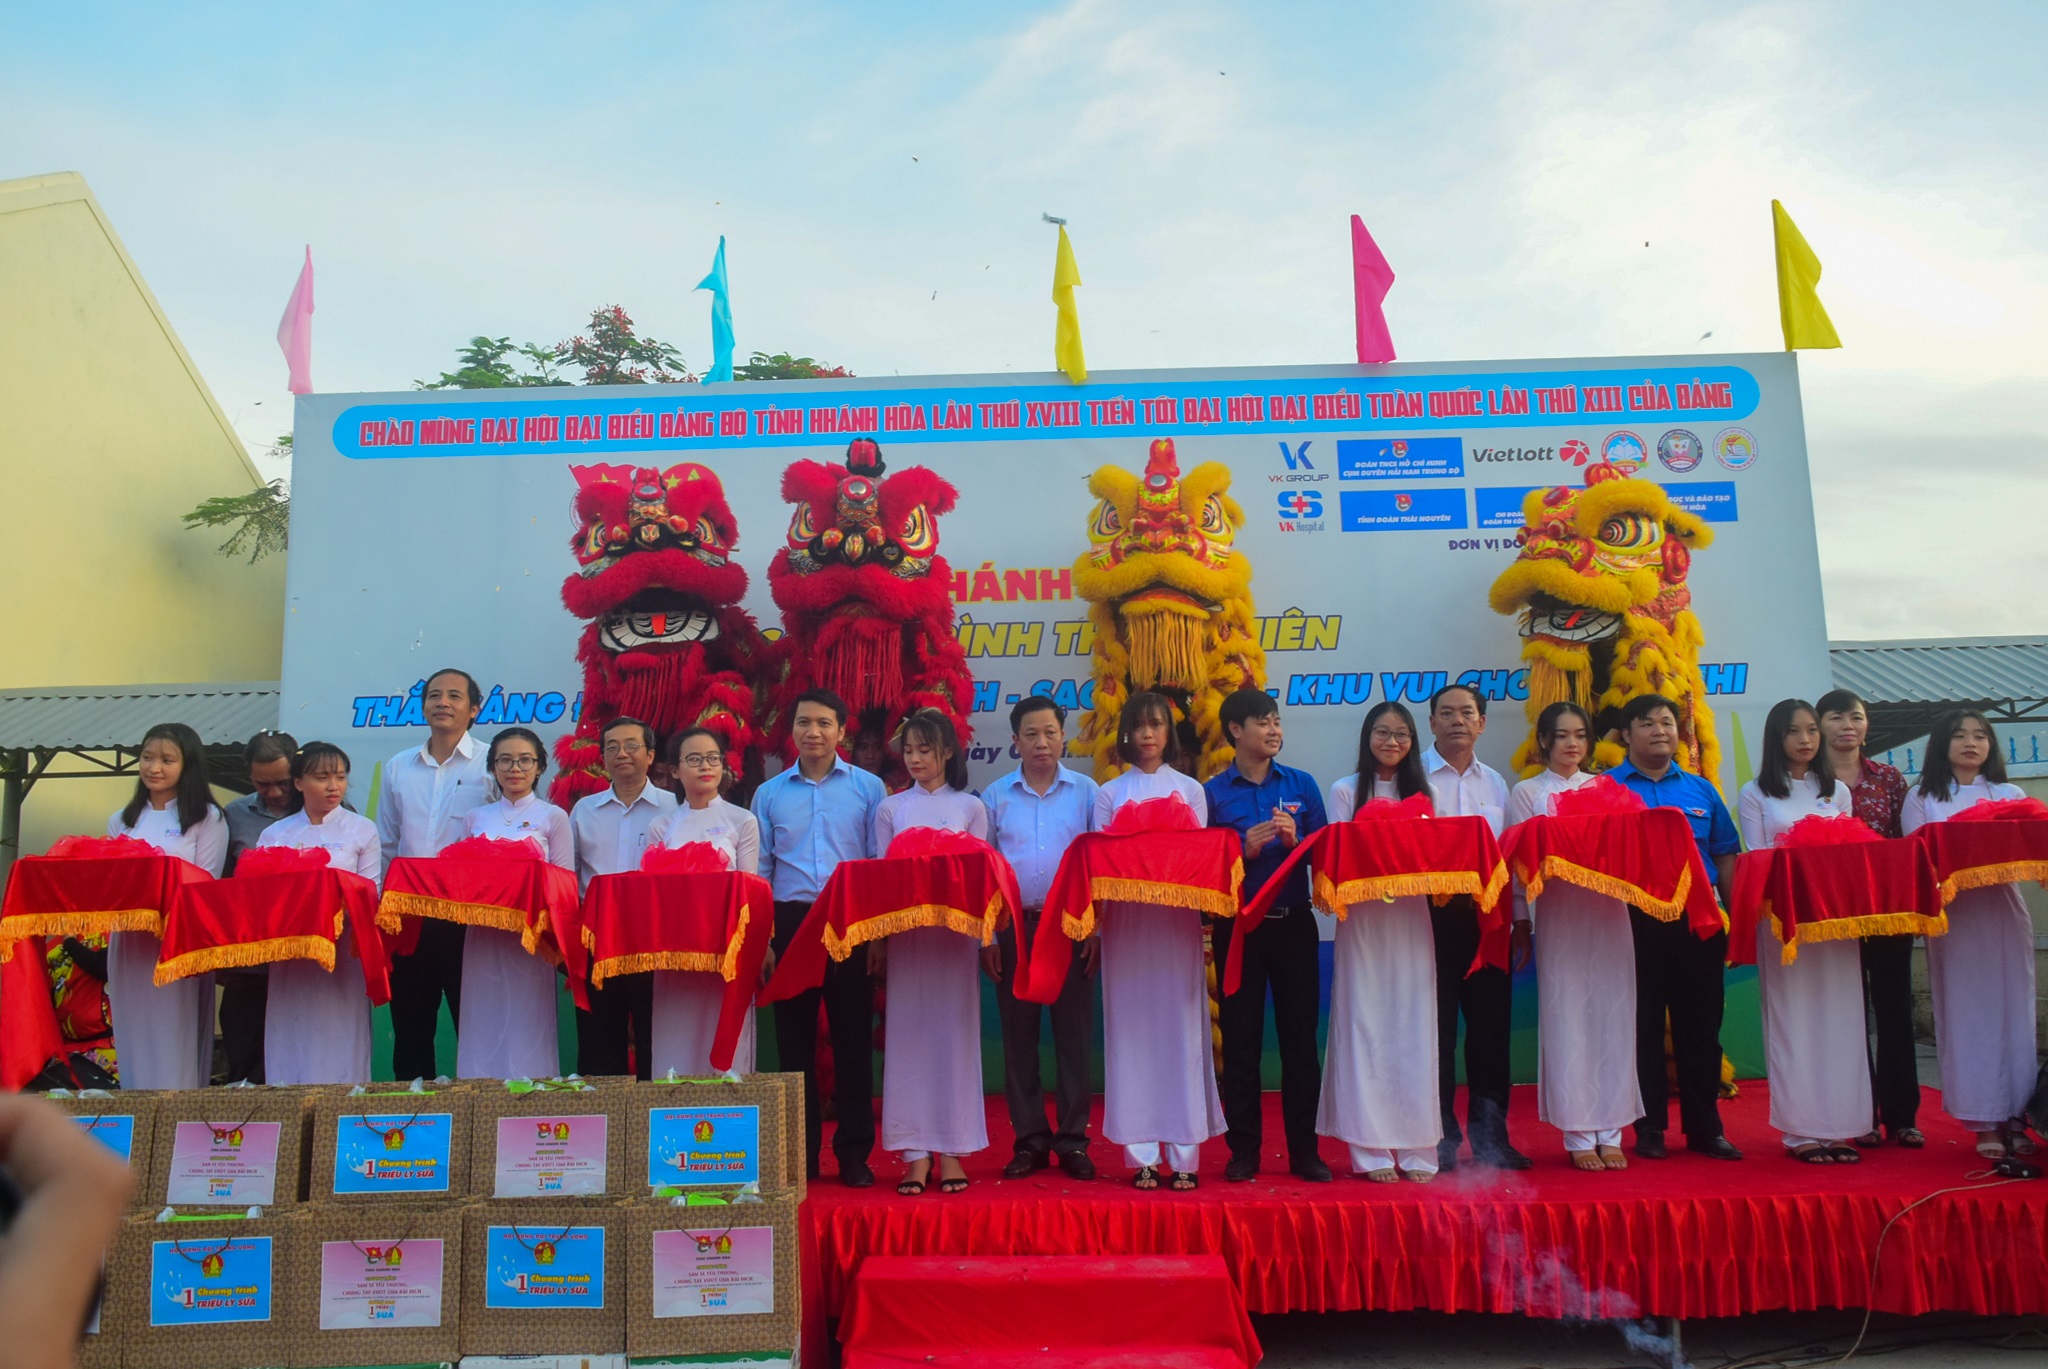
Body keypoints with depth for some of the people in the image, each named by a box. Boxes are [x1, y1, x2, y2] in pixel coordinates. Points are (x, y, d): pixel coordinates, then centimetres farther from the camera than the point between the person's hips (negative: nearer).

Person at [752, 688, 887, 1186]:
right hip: (790, 923, 2)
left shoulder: (867, 788, 5)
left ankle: (854, 1154, 11)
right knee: (795, 1041, 6)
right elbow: (759, 870, 11)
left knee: (853, 1041, 2)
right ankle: (799, 1155, 16)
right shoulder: (769, 794, 11)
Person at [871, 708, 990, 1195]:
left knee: (954, 1033, 0)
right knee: (908, 1035, -1)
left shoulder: (970, 807, 8)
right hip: (904, 931, 1)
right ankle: (916, 1153, 4)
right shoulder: (890, 809, 10)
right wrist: (878, 941, -2)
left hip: (955, 931, -1)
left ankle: (952, 1151, 6)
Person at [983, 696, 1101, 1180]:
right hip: (1014, 927, 1)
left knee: (1073, 1034, 3)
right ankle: (1030, 1140, 16)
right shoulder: (995, 796, 6)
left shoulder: (1085, 791, 4)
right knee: (1019, 1037, 6)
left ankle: (1072, 1140, 12)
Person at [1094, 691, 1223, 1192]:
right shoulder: (1109, 794, 11)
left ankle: (1184, 1156, 3)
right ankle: (1142, 1156, 5)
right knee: (1133, 1030, -1)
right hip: (1126, 920, 0)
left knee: (1180, 1027, -2)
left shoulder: (1190, 790, 12)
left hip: (1177, 919, 0)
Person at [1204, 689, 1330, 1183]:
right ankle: (1243, 1151, 16)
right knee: (1241, 1040, 5)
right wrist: (1245, 850, -16)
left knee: (1300, 1037, 5)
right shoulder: (1213, 792, 2)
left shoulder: (1302, 784, 7)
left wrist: (1295, 841, -13)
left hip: (1294, 923, 1)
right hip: (1239, 925, -1)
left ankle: (1305, 1150, 15)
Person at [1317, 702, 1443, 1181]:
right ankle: (1371, 1150, 3)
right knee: (1366, 1025, -3)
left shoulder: (1421, 792, 15)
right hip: (1363, 919, -3)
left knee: (1414, 1027, 2)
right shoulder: (1345, 791, 6)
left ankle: (1417, 1150, 9)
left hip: (1411, 917, 3)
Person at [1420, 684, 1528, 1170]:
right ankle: (1439, 1140, 11)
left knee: (1490, 1025, 7)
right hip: (1432, 914, -4)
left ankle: (1489, 1138, 18)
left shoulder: (1496, 784, 16)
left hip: (1487, 914, 4)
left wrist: (1520, 921, 12)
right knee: (1436, 1027, 0)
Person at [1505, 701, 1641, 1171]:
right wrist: (1520, 920, -11)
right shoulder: (1526, 793, 8)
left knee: (1613, 1017, 1)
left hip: (1608, 909, 3)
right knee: (1567, 1018, -4)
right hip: (1558, 915, -2)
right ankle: (1578, 1135, 4)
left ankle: (1610, 1132, 10)